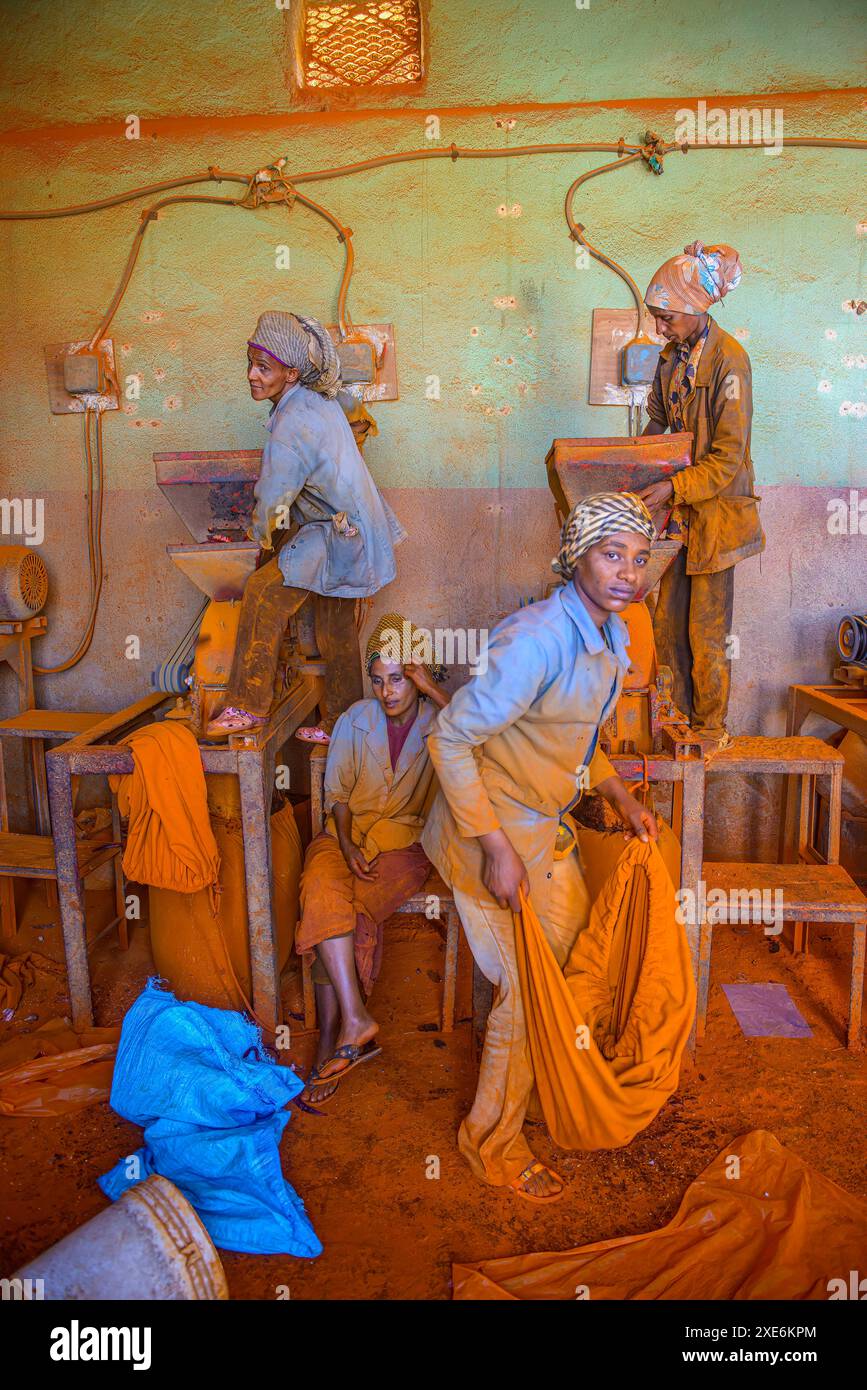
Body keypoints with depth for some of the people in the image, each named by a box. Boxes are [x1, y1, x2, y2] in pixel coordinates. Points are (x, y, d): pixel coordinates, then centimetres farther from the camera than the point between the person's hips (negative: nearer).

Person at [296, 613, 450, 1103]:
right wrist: (347, 845, -10)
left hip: (406, 840, -2)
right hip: (349, 832, 2)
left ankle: (333, 1034, -17)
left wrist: (433, 689, -18)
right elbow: (338, 795, 8)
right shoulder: (355, 721, 7)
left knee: (350, 912, -28)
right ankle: (356, 1021, -31)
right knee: (324, 893, -31)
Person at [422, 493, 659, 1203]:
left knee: (576, 955, 21)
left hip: (545, 826, 9)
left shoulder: (609, 635, 2)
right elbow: (451, 739, -26)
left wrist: (622, 798, 9)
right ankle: (493, 1139, 24)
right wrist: (497, 849, -26)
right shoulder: (538, 638, -28)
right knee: (530, 985, 1)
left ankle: (537, 1084, 47)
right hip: (492, 830, -9)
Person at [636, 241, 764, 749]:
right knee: (668, 624, 11)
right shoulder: (672, 358, 7)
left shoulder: (729, 360, -17)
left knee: (706, 632, 1)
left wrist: (674, 487, -29)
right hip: (680, 510, 7)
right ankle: (683, 716, 27)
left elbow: (729, 458, -20)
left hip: (718, 509, -7)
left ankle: (712, 730, 17)